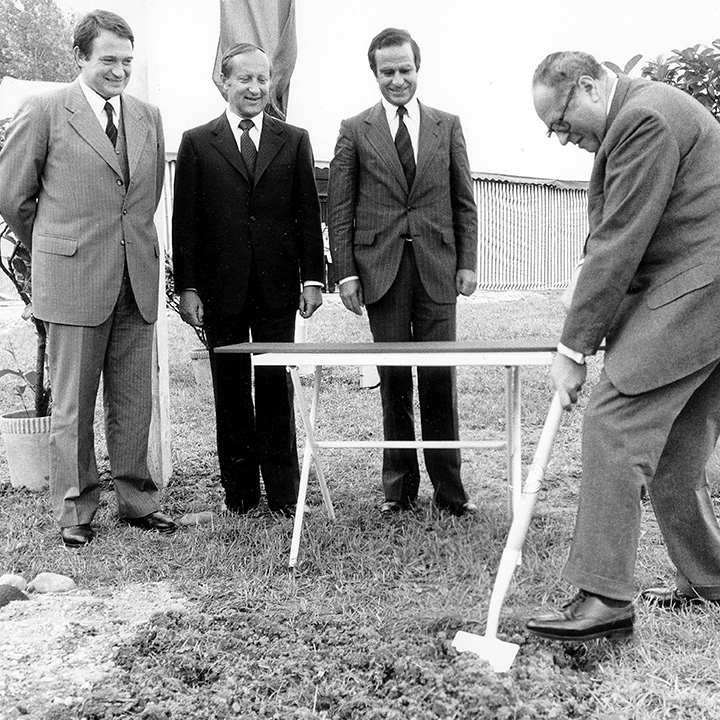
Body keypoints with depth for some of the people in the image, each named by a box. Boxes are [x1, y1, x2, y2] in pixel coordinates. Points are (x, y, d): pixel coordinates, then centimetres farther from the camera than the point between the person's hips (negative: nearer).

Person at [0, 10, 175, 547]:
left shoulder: (149, 117, 12)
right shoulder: (45, 112, -2)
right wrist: (52, 246, 12)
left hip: (137, 278, 4)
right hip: (73, 279, -4)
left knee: (135, 402, 9)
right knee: (74, 404, 4)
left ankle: (137, 499, 22)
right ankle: (75, 510, 16)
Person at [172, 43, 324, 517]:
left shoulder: (294, 140, 9)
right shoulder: (197, 143, 5)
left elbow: (309, 216, 7)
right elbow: (184, 222, 2)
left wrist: (313, 278, 0)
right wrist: (186, 287, -4)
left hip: (277, 285, 0)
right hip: (220, 285, 0)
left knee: (275, 384, 2)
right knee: (230, 387, 6)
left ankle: (283, 490, 11)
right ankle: (239, 490, 17)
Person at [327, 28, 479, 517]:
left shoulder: (447, 125, 12)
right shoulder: (355, 131, 7)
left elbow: (464, 202, 11)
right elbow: (340, 210, 4)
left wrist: (467, 263, 3)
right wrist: (346, 272, -4)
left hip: (438, 269, 1)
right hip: (382, 270, 0)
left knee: (439, 380, 1)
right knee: (394, 382, 4)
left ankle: (448, 487, 12)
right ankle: (399, 486, 15)